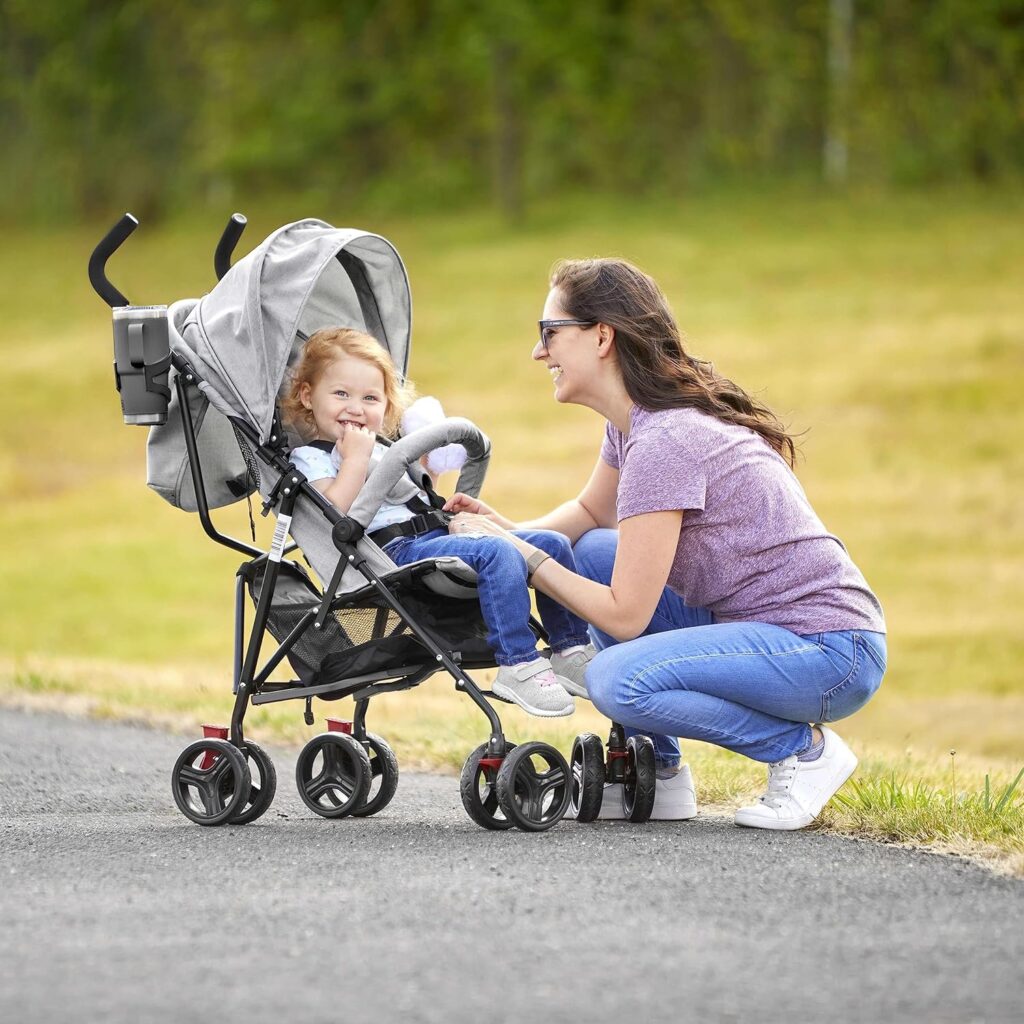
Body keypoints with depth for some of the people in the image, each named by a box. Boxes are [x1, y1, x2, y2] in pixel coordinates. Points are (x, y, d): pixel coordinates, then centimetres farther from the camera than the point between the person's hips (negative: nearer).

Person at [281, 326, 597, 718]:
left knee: (552, 544, 2)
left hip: (438, 536, 9)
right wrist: (355, 459, -17)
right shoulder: (310, 458, 0)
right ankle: (518, 665, -35)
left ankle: (572, 649, 7)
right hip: (396, 551, -9)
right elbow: (333, 513, -20)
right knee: (496, 553, -33)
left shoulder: (382, 447, 27)